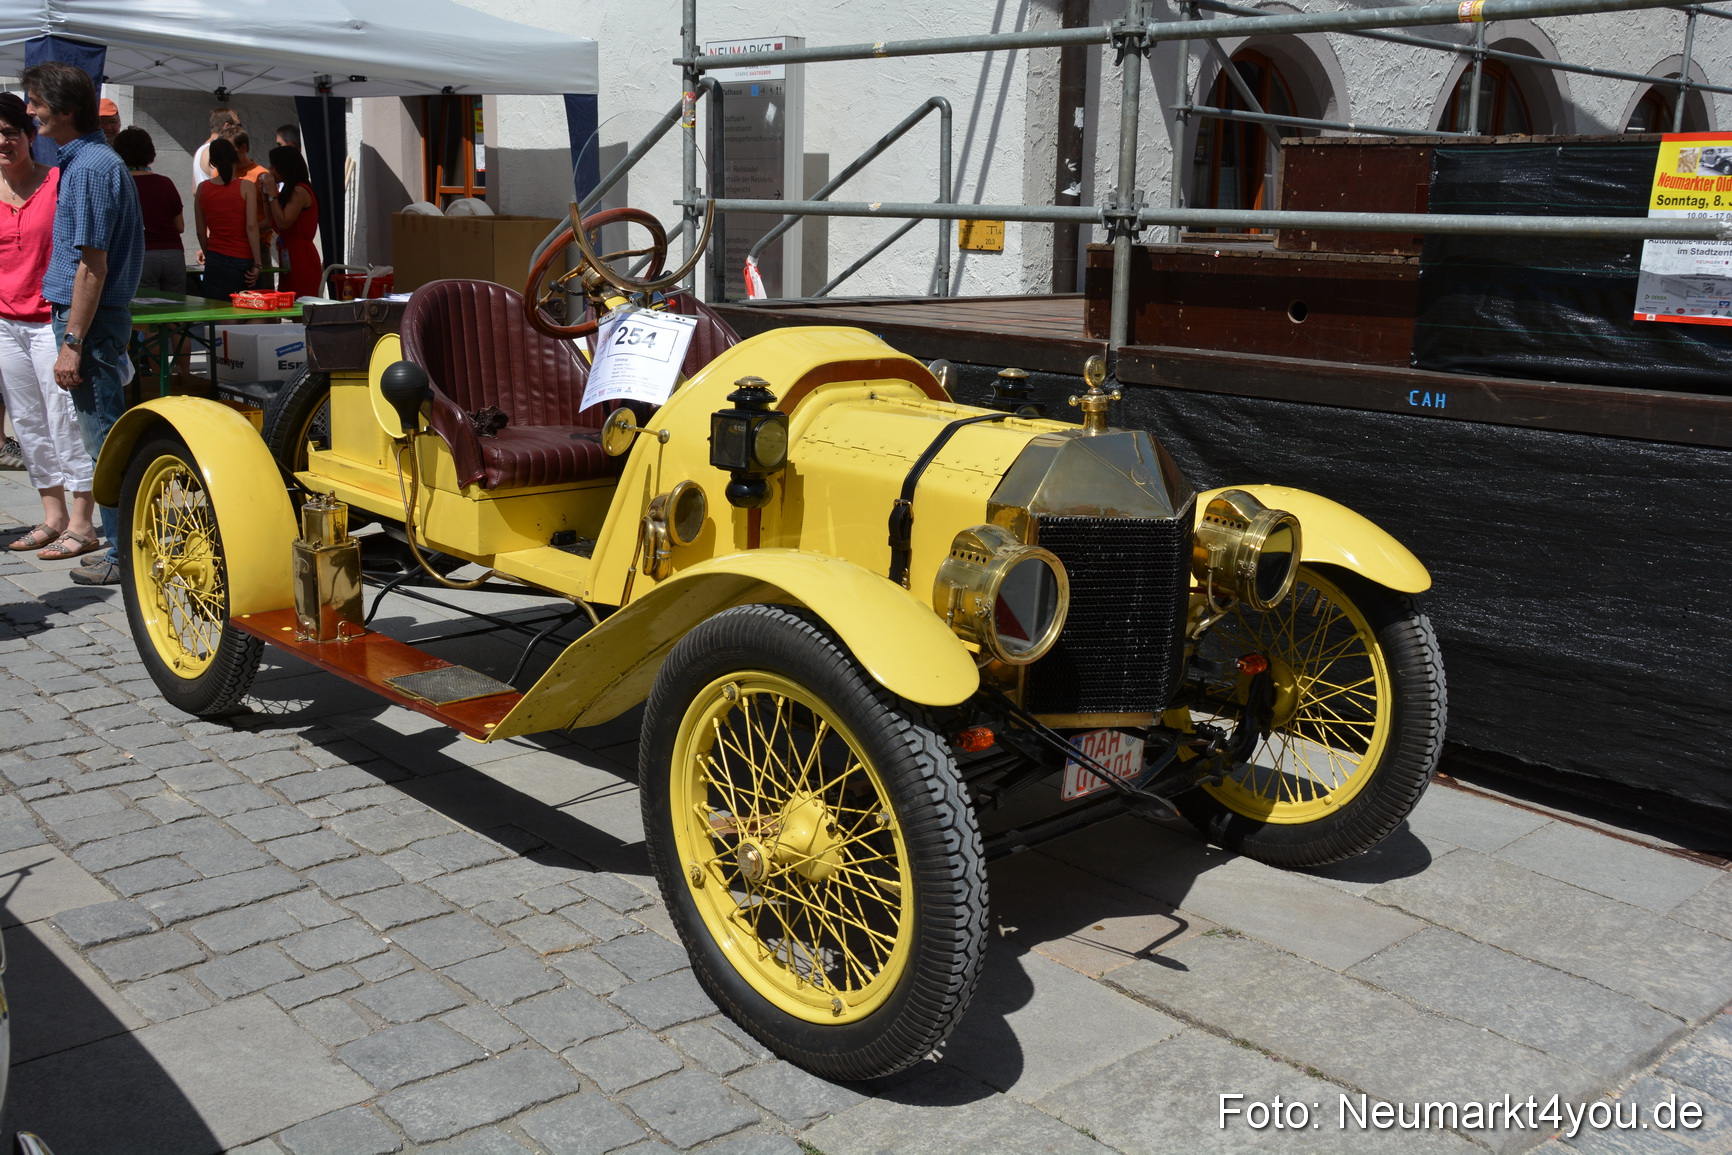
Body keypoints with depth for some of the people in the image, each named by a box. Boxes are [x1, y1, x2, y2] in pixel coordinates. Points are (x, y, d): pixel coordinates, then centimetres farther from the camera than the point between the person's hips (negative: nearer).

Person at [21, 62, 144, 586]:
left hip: (89, 320, -10)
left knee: (104, 439, -4)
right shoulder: (84, 160, 15)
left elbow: (92, 265, -20)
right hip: (92, 317, 10)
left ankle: (124, 556, 2)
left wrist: (71, 343, -20)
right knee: (104, 437, 14)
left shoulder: (90, 168, -16)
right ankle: (123, 546, 21)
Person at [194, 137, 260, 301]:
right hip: (243, 262, -2)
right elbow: (251, 226, -12)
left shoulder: (202, 188, 4)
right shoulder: (247, 186, -5)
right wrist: (256, 264, -9)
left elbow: (200, 231, 8)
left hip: (215, 260, 2)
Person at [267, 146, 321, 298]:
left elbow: (283, 223, -17)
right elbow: (276, 225, 17)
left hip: (301, 258, -10)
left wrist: (272, 194, -10)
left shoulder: (299, 191, -11)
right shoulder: (291, 190, 20)